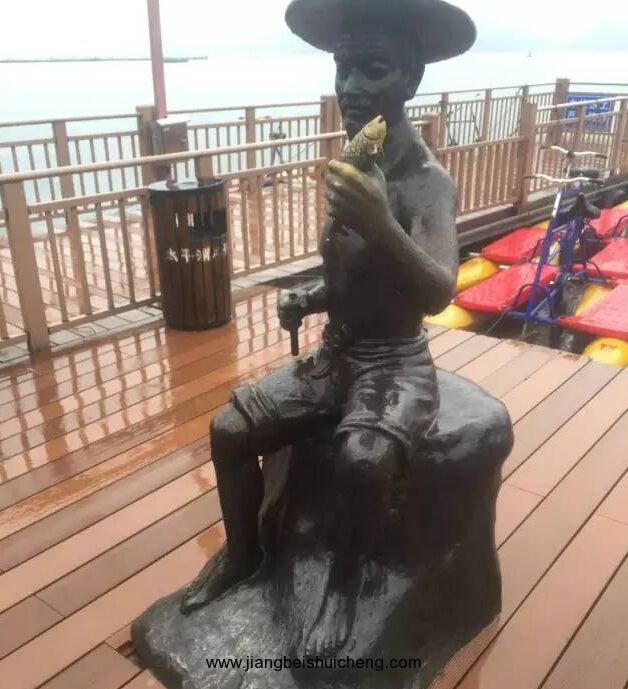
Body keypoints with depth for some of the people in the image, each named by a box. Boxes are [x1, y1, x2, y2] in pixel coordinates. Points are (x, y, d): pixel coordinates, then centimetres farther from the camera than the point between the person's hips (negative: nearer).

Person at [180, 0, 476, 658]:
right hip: (331, 357, 7)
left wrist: (383, 228, -53)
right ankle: (242, 553, 22)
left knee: (362, 460, -33)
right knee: (230, 428, -4)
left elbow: (438, 294, -36)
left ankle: (345, 584, -1)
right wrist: (306, 301, -2)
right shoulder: (351, 168, 4)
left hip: (396, 366, -6)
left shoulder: (427, 183, -18)